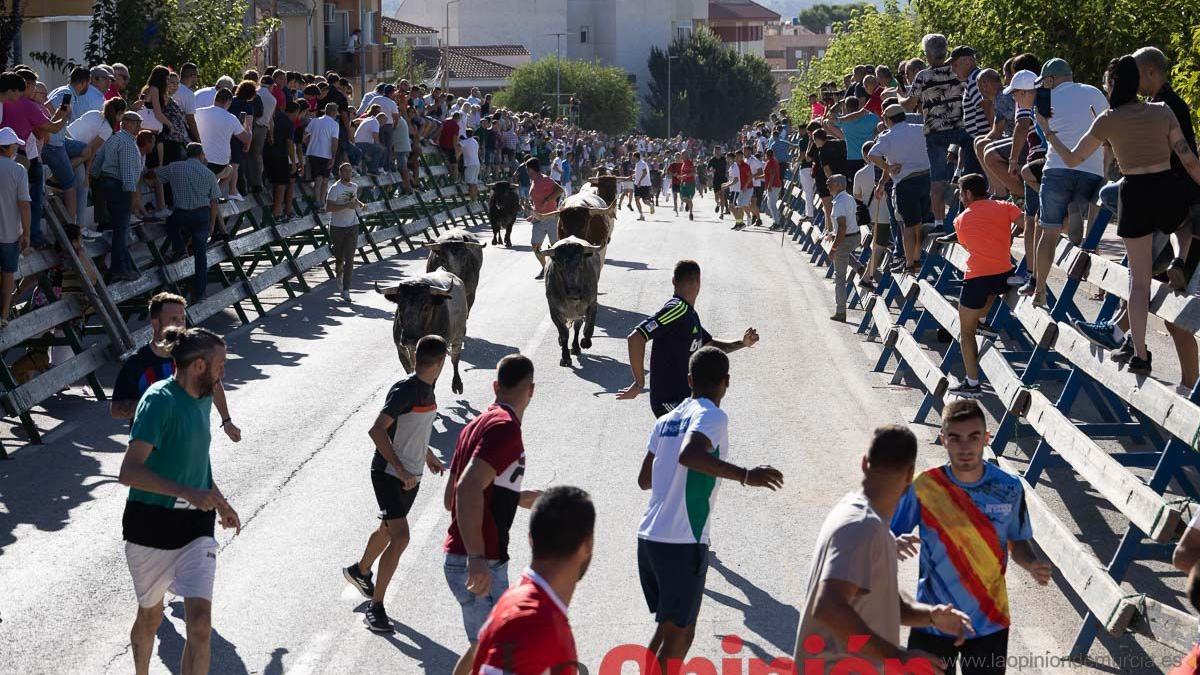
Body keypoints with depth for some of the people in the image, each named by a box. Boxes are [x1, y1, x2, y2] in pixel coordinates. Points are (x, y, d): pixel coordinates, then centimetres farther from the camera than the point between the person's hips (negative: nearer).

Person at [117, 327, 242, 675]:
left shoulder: (203, 398, 7)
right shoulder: (159, 400, -18)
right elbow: (129, 471, -26)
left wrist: (220, 503, 27)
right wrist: (188, 493, -31)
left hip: (195, 525, 5)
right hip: (151, 525, -5)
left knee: (200, 620, -9)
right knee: (150, 617, 15)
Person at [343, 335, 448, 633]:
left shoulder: (427, 389, 6)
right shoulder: (405, 390, -22)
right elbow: (377, 430, -29)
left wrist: (428, 455, 30)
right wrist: (400, 470, -30)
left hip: (411, 476, 9)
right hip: (389, 474, -9)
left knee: (387, 530, 24)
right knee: (400, 537, -16)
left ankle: (359, 571, 50)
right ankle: (376, 606, -9)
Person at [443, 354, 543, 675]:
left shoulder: (477, 424, 14)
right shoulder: (505, 427, -15)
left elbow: (451, 497, 21)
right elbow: (468, 488, -29)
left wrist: (519, 497, 28)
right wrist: (476, 559, -34)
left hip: (460, 559, 10)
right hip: (481, 566, -10)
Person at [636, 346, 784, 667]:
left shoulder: (667, 420, 13)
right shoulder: (712, 416, -10)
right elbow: (689, 454, -31)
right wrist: (744, 475, -35)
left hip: (649, 536, 8)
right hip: (683, 544, -8)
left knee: (669, 626, 22)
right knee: (678, 635, 3)